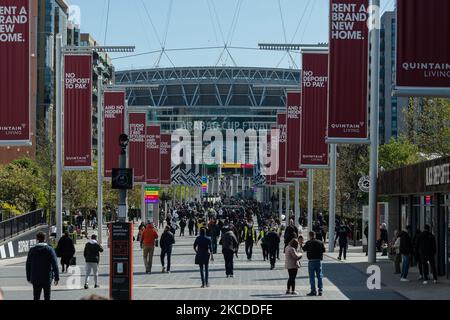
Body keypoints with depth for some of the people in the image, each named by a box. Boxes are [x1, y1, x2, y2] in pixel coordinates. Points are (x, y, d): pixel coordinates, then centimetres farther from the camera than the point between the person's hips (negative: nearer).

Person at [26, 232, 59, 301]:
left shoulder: (32, 250, 1)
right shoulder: (49, 250, -7)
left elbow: (28, 266, 6)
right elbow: (55, 264, -10)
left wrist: (29, 278, 15)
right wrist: (56, 278, -6)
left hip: (35, 279, 2)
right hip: (47, 278, -2)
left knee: (36, 298, 7)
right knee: (47, 297, 5)